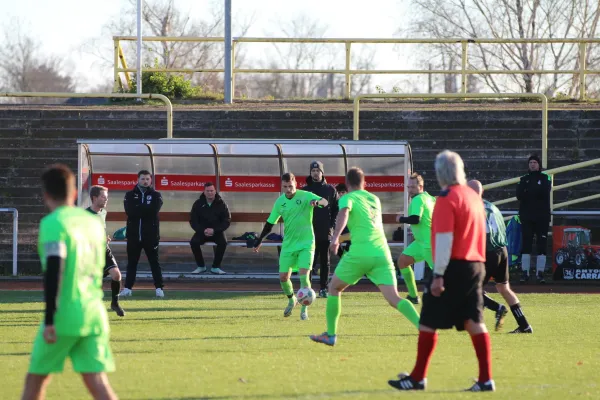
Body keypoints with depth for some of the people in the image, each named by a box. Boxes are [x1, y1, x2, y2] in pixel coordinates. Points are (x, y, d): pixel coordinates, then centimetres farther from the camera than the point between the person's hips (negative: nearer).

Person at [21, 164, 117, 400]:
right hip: (94, 314, 5)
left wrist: (49, 319, -18)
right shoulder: (93, 222, 12)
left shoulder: (52, 223, -9)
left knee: (35, 380, 10)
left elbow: (53, 270, -18)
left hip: (65, 313, -5)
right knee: (97, 380, -1)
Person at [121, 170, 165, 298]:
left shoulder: (156, 195, 4)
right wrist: (145, 209, -14)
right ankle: (128, 288, 10)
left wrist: (138, 210, -13)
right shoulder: (130, 195, 6)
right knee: (131, 262, 7)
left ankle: (159, 288, 4)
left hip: (150, 234, -1)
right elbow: (129, 211, -11)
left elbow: (153, 210, -15)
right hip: (133, 234, 1)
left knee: (154, 262, 2)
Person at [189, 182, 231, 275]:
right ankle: (201, 266, -8)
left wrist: (214, 230, -20)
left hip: (217, 231, -1)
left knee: (223, 242, -32)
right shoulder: (198, 204, -2)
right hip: (202, 231, 1)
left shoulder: (221, 204, -5)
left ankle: (215, 267, -16)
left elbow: (227, 221, -5)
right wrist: (203, 230, -19)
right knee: (194, 242, -28)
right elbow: (193, 221, -2)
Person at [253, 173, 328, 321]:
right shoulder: (280, 202, 2)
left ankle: (304, 308, -2)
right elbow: (270, 223, 12)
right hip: (288, 244, 4)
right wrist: (259, 241, 13)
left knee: (303, 275, -16)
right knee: (283, 277, 2)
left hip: (306, 243, -4)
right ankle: (291, 300, 31)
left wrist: (317, 202, -48)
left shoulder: (305, 196, -11)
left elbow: (325, 202, -26)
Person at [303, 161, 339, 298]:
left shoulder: (330, 190, 6)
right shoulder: (305, 190, 6)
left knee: (325, 261, 5)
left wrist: (332, 225, -4)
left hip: (325, 232, 1)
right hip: (310, 232, -1)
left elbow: (336, 209, 6)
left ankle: (323, 288, 9)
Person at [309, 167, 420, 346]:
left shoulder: (348, 198, 5)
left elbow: (344, 213, -19)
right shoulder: (375, 199, 23)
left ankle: (330, 335, 19)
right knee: (393, 299, -6)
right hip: (382, 253, 4)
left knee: (334, 288, 18)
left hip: (359, 253, -4)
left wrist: (336, 237, -33)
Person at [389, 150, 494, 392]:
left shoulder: (447, 198, -11)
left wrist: (438, 275, -16)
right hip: (476, 265, 8)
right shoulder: (473, 196, 13)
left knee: (428, 322, 1)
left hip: (454, 266, -8)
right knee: (474, 322, 6)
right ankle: (486, 379, 1)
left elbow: (444, 239, -16)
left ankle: (417, 378, 5)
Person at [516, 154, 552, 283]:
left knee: (541, 244, -3)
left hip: (542, 216, -1)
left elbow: (545, 192, -11)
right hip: (527, 217, 1)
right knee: (526, 244, -2)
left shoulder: (545, 178, 7)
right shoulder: (524, 179, 12)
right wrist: (536, 192, -13)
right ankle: (525, 273, 0)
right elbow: (519, 195, -2)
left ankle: (540, 273, -1)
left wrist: (528, 192, -7)